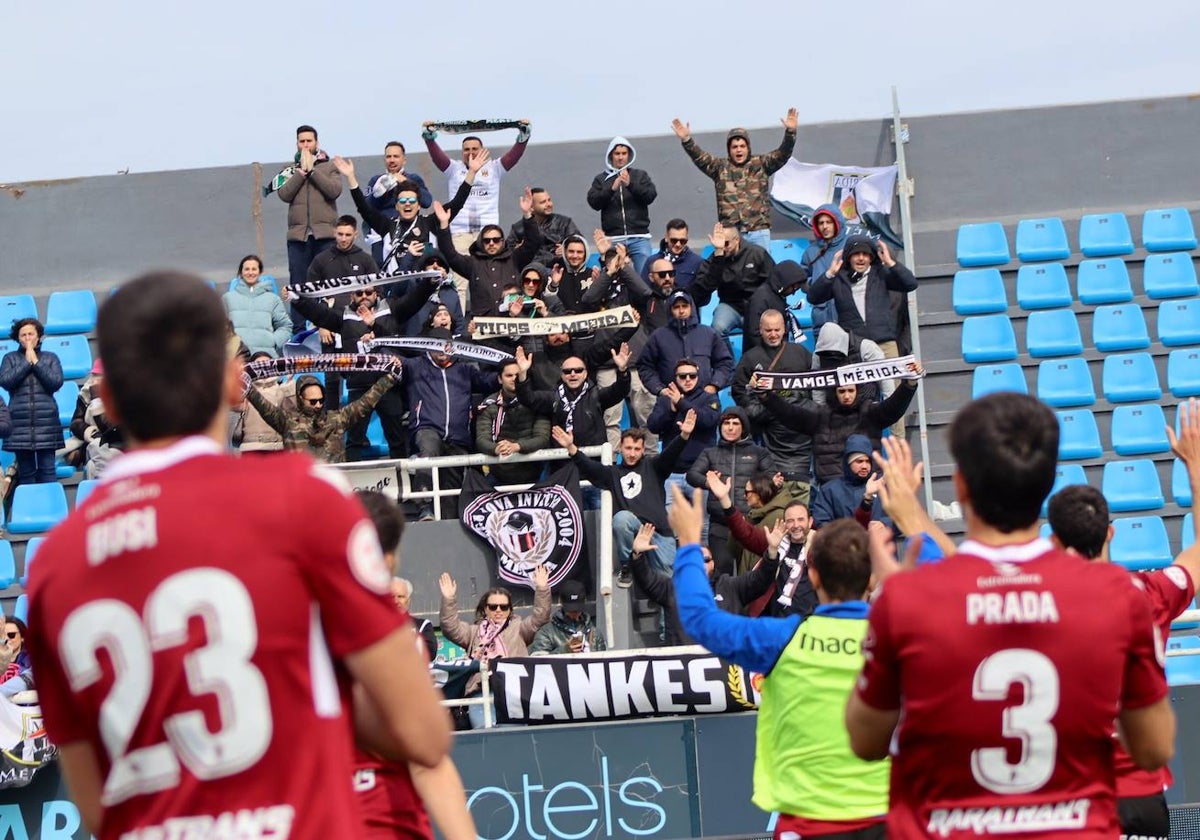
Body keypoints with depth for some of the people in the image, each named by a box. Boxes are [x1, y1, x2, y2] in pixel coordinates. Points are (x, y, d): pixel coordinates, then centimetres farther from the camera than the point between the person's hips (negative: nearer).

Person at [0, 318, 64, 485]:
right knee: (26, 473, 3)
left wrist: (36, 362, -3)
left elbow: (56, 382, -4)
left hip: (46, 423, -1)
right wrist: (27, 362, -4)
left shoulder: (50, 358, 10)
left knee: (47, 470, -5)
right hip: (20, 424, 1)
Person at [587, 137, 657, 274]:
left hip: (639, 238, 0)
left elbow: (650, 196, 1)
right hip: (613, 239, 0)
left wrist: (630, 184, -14)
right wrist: (612, 188, -14)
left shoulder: (640, 175, 15)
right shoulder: (601, 179, 15)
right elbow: (593, 202, 1)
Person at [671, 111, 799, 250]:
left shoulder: (760, 164, 8)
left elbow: (782, 154, -3)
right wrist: (686, 140, -21)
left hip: (759, 231, 0)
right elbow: (700, 158, -4)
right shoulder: (720, 167, 8)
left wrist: (790, 132, -20)